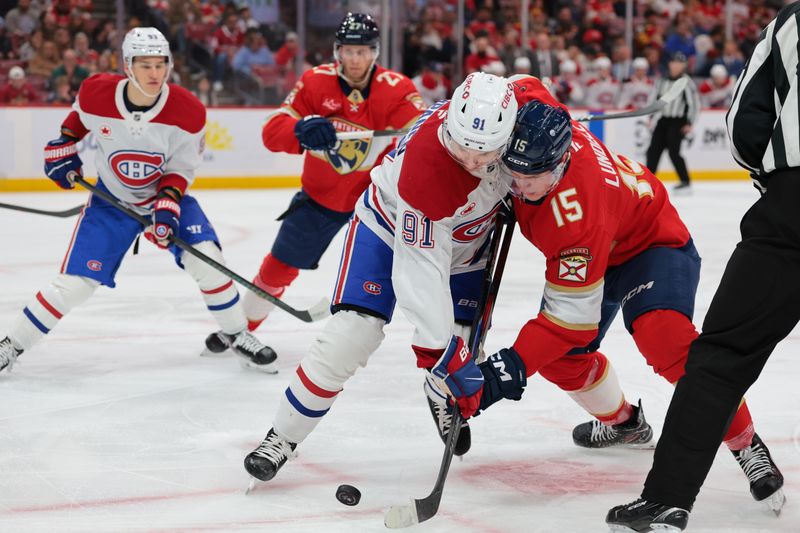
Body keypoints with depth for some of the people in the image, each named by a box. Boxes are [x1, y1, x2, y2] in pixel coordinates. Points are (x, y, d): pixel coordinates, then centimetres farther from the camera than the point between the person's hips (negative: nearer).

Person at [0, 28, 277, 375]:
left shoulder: (188, 111, -23)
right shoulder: (96, 94, -21)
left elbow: (181, 168, -13)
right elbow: (78, 115, 5)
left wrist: (167, 206, -26)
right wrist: (62, 148, 1)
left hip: (168, 193, 0)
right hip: (112, 199, 0)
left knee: (206, 259, -19)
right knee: (74, 284, -7)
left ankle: (237, 336, 3)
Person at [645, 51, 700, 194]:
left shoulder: (687, 82, -7)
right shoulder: (663, 81, 10)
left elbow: (694, 104, -8)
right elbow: (655, 98, 19)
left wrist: (689, 124, -12)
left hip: (678, 122, -6)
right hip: (663, 120, 6)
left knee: (673, 151, -15)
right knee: (653, 150, 1)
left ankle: (685, 182, -6)